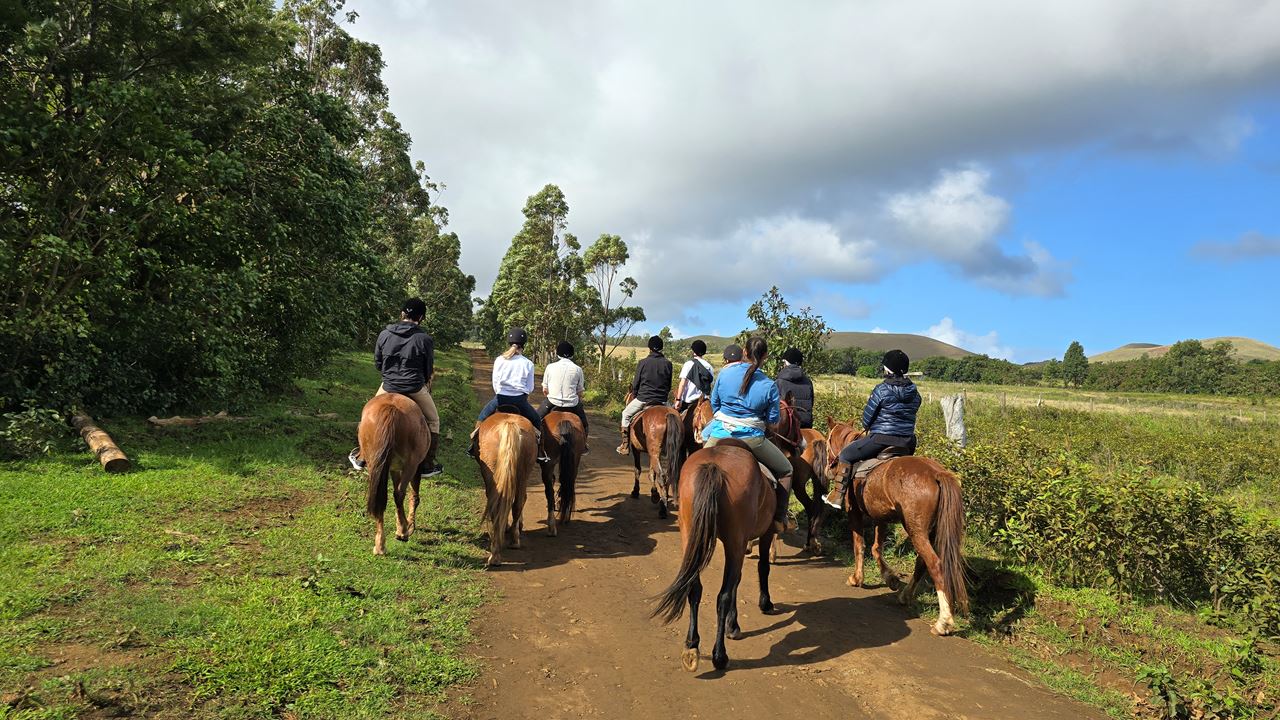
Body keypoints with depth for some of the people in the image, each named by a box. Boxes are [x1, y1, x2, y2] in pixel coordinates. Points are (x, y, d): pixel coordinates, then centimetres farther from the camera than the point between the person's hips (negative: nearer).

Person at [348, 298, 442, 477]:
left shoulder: (384, 334, -1)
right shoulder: (425, 339, -9)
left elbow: (377, 364, 9)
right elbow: (429, 370, 1)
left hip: (388, 387, 2)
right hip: (415, 389, -2)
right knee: (433, 421, 18)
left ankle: (361, 457, 32)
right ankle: (428, 465, 15)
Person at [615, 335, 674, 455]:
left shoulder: (643, 363, -8)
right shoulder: (668, 363, -1)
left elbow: (636, 383, -1)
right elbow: (669, 385, 5)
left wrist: (634, 394, 17)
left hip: (643, 399, -2)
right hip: (662, 400, 2)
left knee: (626, 414, 20)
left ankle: (625, 446, 17)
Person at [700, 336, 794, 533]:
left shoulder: (725, 372, 0)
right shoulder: (769, 385, -5)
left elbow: (714, 404, 10)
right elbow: (772, 422, 1)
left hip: (720, 433, 3)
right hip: (751, 438, -2)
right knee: (785, 471, 18)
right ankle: (779, 520, 15)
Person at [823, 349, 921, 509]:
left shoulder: (882, 390, -12)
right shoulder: (915, 393, 6)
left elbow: (866, 419, -6)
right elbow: (909, 416, 16)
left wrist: (867, 427, 16)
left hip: (880, 439, -6)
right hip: (907, 443, 6)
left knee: (845, 454, 12)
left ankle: (837, 496, 10)